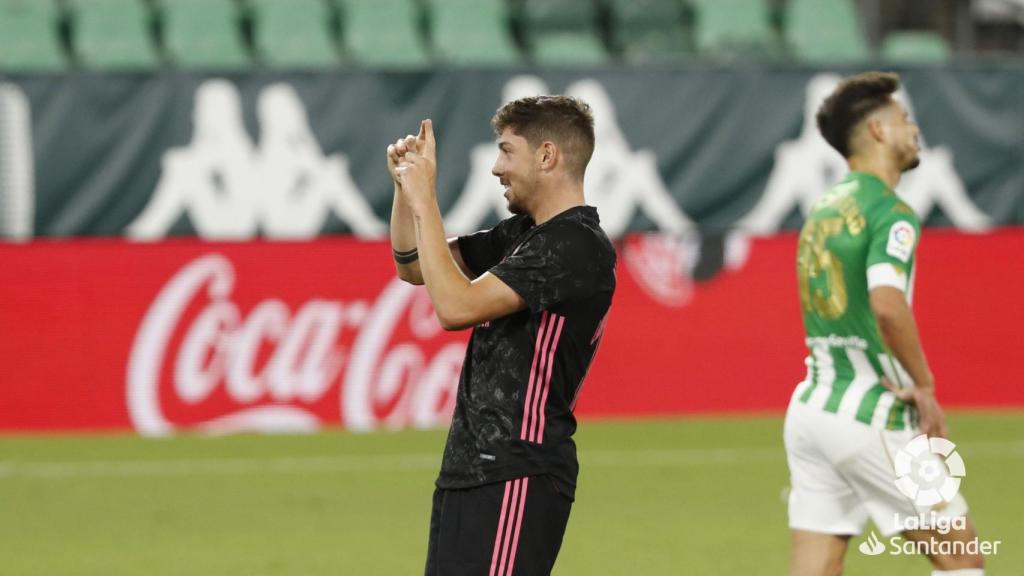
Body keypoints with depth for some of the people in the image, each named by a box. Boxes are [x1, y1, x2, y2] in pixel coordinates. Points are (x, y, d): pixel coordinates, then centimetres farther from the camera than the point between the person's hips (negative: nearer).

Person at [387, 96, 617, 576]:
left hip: (516, 474, -10)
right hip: (468, 467, 10)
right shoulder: (523, 233, 15)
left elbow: (456, 306, -22)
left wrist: (424, 202, -14)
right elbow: (413, 267, 24)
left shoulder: (577, 246, -15)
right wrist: (406, 188, 8)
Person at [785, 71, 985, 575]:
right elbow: (887, 305, -29)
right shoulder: (890, 213, -11)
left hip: (808, 409, 8)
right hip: (867, 418, -8)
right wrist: (925, 387, -17)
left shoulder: (823, 211, 16)